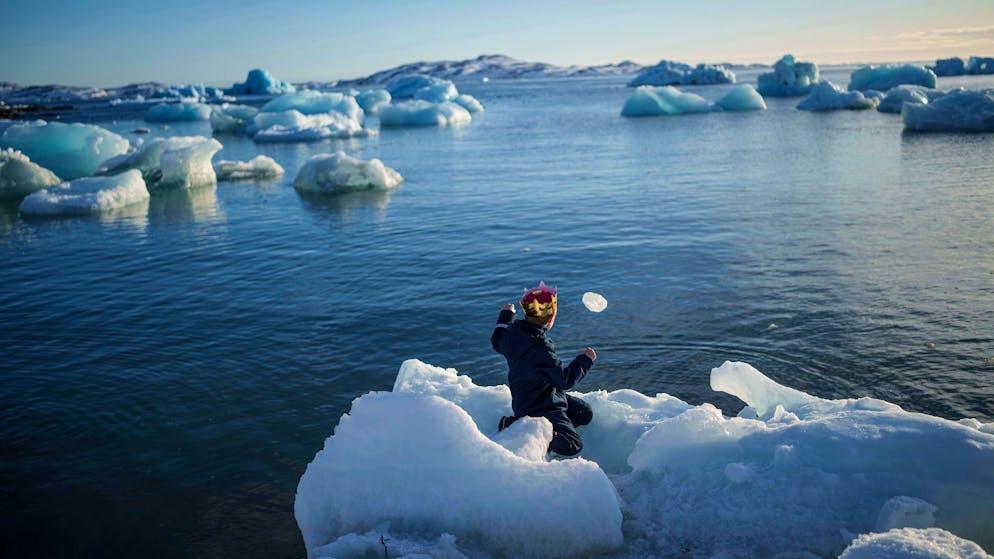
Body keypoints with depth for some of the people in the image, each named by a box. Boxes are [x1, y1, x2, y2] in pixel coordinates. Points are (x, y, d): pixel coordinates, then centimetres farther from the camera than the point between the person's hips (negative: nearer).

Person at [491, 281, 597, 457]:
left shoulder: (513, 331, -7)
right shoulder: (541, 347, -32)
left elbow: (498, 342, 19)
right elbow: (566, 379, -24)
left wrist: (505, 315, 33)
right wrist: (585, 360, -9)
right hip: (539, 408, -9)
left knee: (585, 414, 16)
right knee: (573, 445, -12)